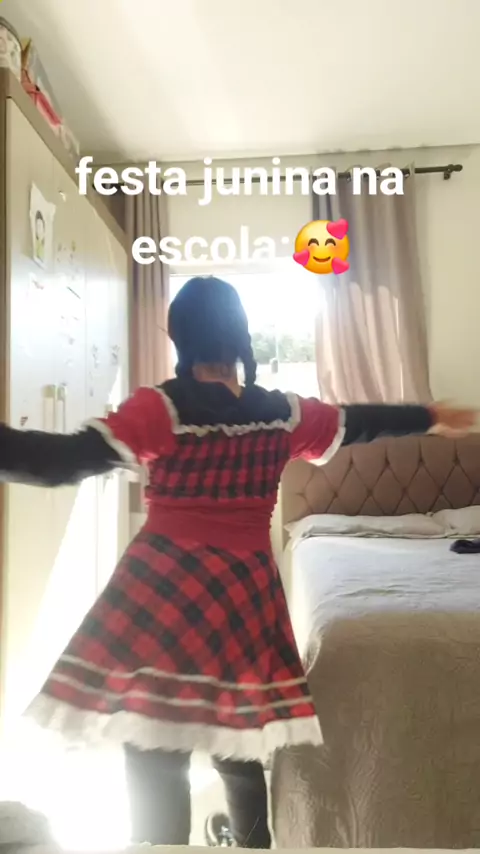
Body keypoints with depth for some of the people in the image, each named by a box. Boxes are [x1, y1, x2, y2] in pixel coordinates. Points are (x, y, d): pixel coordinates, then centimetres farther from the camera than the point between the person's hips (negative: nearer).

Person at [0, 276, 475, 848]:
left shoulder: (161, 409, -10)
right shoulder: (282, 414, 3)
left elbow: (64, 462, -22)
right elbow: (363, 422, 18)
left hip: (164, 590, -4)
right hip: (246, 594, 5)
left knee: (154, 764, 7)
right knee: (240, 755, 21)